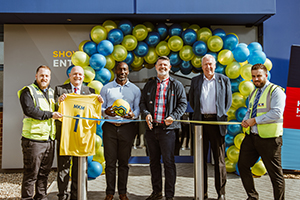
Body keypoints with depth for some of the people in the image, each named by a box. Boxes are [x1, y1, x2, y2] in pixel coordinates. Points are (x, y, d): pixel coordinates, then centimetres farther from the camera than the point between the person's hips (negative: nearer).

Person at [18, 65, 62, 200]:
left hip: (50, 139, 6)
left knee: (44, 172, 14)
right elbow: (29, 110, -16)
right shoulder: (28, 91, -2)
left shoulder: (51, 92, 19)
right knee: (31, 173, 1)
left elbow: (56, 111, 20)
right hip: (34, 139, -6)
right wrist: (50, 115, -14)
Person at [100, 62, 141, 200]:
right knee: (110, 161, 1)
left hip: (127, 127, 0)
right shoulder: (106, 88, 10)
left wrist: (133, 114, -14)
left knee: (124, 161, 5)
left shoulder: (135, 89, 10)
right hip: (110, 126, 0)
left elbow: (138, 108, 8)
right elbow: (100, 107, 8)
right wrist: (106, 112, -14)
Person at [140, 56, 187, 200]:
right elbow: (142, 102, 15)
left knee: (168, 161, -1)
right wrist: (146, 113, -5)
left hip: (167, 128, -4)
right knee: (154, 161, 12)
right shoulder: (149, 85, 15)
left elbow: (183, 103, 2)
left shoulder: (176, 85, 5)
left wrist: (173, 117, -13)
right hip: (151, 128, 4)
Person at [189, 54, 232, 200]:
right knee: (201, 158, 6)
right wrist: (199, 114, 11)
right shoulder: (195, 80, 11)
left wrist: (221, 114, 6)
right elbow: (191, 100, 17)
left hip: (217, 121, -1)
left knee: (219, 159, 3)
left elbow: (228, 101, 11)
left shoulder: (223, 80, 7)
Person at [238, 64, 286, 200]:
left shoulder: (276, 91, -8)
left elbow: (276, 113, -19)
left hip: (269, 138, -8)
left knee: (275, 173, 2)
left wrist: (255, 120, -17)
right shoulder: (253, 93, 17)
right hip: (251, 136, 8)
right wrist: (245, 120, 2)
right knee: (243, 165, 12)